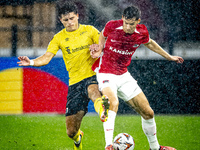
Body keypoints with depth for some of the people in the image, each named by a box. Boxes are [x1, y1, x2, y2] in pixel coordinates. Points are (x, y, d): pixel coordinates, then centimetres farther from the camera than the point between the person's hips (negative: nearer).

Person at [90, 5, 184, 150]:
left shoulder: (142, 32, -6)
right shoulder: (112, 26, -15)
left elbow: (149, 43, 18)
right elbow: (103, 35, 10)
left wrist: (168, 56, 25)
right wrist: (99, 48, -8)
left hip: (124, 75, 5)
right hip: (106, 73, -4)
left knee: (148, 113, 6)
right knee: (113, 102, -35)